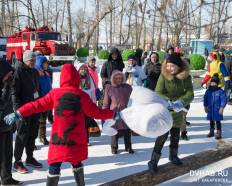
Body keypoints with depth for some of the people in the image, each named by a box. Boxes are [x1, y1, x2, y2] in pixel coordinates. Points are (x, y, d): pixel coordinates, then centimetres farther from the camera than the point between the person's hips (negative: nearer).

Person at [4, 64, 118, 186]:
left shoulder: (54, 94, -4)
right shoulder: (82, 95, -4)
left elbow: (37, 105, -2)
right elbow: (96, 113, 0)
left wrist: (18, 114, 5)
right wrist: (114, 114, 13)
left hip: (59, 138, -1)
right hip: (77, 139, 1)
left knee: (54, 166, 4)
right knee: (77, 163, 21)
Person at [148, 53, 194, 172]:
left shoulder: (186, 77, -10)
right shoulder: (163, 76, -16)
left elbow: (190, 94, -16)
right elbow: (158, 93, -20)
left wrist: (181, 101, -35)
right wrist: (168, 101, -37)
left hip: (178, 111, 4)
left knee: (175, 135, 19)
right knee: (162, 136, -7)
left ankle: (173, 156, 41)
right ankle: (153, 161, 4)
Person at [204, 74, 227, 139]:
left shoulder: (220, 91, -11)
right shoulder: (208, 91, 3)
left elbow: (224, 100, -12)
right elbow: (205, 99, 12)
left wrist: (221, 108, -16)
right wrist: (205, 107, 12)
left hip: (217, 110, -5)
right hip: (210, 109, 5)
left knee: (218, 121, 0)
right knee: (211, 121, 17)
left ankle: (218, 133, 9)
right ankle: (211, 131, 30)